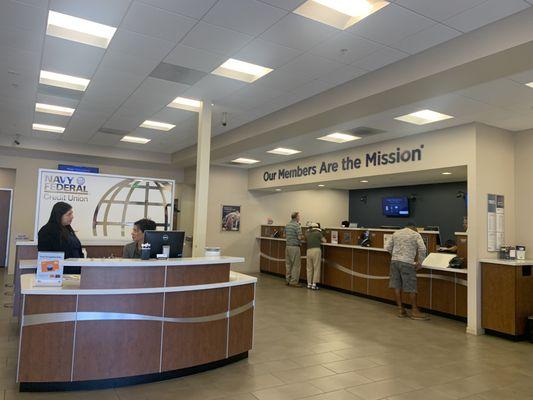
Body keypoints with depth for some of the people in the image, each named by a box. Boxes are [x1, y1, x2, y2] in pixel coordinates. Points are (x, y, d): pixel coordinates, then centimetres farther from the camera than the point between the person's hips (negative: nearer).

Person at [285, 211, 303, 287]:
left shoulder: (287, 225, 10)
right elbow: (299, 237, -17)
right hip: (295, 247, -8)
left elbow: (285, 236, 18)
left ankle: (288, 280, 17)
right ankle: (294, 282, 0)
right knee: (296, 265, -2)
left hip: (287, 246, 8)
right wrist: (302, 237, 3)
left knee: (288, 264, 12)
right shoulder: (297, 225, -14)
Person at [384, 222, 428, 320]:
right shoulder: (416, 234, 3)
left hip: (394, 261, 5)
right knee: (411, 287, 3)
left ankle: (400, 309, 16)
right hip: (407, 262, -5)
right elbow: (422, 249, -9)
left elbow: (387, 247, 16)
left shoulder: (396, 233, 16)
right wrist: (419, 262, 0)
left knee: (397, 286, 9)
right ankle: (414, 311, 10)